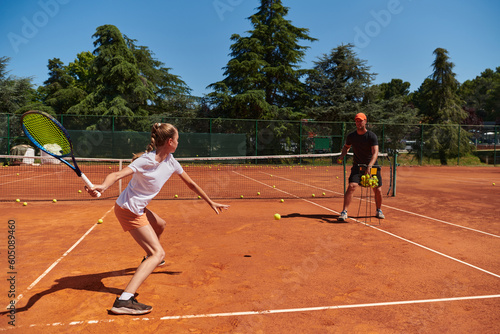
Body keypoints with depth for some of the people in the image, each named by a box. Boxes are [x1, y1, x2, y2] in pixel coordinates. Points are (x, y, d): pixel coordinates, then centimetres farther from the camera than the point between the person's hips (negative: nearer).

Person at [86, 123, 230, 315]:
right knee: (158, 253, -17)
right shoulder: (146, 161, -23)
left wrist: (211, 203, 16)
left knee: (160, 225, 33)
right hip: (128, 210, -9)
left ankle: (149, 259, 59)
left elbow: (191, 184, 10)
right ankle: (124, 301, -28)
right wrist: (102, 186, -55)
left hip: (139, 209, 9)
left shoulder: (170, 162, 0)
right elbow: (118, 174, -33)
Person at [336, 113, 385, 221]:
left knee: (377, 190, 0)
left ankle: (379, 211, 27)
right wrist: (342, 155, -2)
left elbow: (375, 153, -24)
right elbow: (346, 146, 19)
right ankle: (344, 212, -16)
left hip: (372, 166, -1)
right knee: (351, 186, -19)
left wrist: (369, 166, -39)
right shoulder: (351, 136, -2)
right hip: (357, 166, 1)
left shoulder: (372, 136, -13)